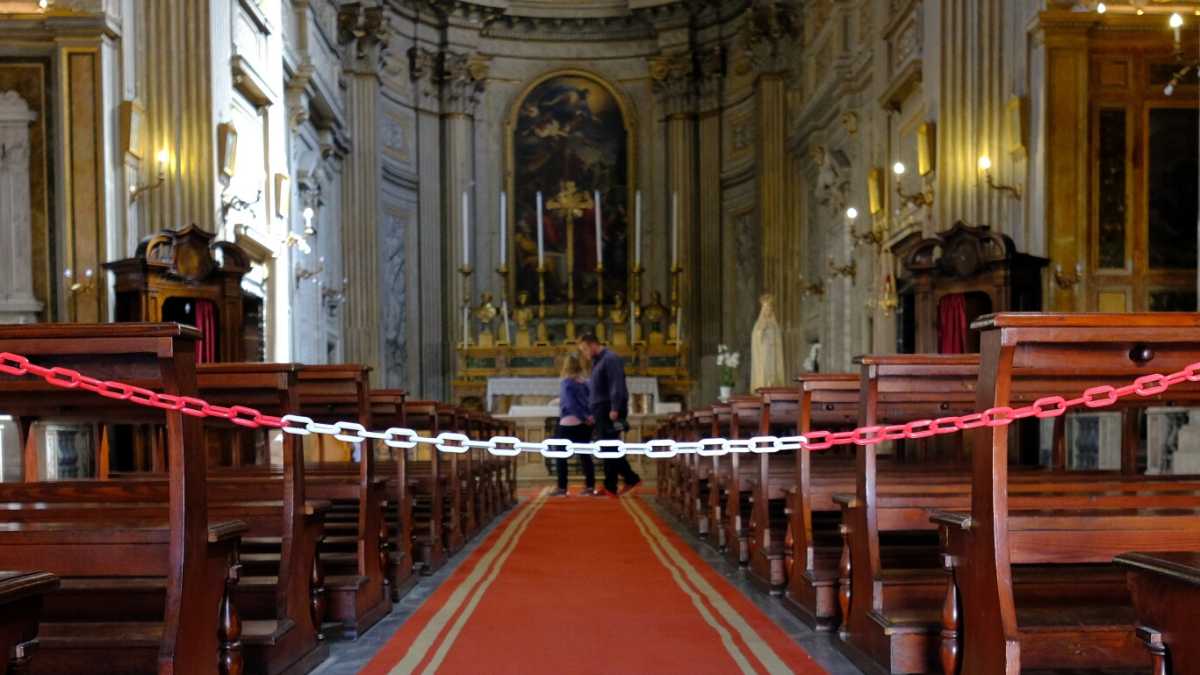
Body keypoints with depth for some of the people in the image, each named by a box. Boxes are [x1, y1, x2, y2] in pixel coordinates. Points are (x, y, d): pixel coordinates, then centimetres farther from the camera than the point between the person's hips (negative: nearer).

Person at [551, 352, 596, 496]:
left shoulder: (566, 383, -9)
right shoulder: (586, 382, 7)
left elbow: (570, 404, -16)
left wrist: (584, 418, -12)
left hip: (569, 424, -6)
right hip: (584, 424, 6)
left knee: (561, 455, 3)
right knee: (585, 454, 10)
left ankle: (562, 488, 1)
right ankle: (590, 486, 8)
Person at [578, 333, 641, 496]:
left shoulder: (610, 359, -8)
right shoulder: (597, 362, 22)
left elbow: (617, 386, -17)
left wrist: (615, 409, -23)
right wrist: (594, 413, 21)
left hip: (610, 411, -9)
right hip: (601, 412, 9)